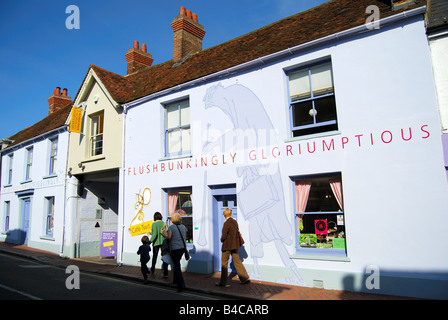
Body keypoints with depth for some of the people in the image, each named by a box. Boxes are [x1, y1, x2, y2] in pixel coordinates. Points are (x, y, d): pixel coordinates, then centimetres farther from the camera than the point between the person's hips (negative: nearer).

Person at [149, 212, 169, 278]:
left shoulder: (154, 224, -9)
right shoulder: (164, 223, 0)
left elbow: (154, 234, -18)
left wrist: (150, 241, -12)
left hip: (156, 243, -2)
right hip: (163, 242, 2)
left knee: (154, 256, 17)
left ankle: (152, 270, 34)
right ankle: (165, 273, -4)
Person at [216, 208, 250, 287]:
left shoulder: (226, 223, -18)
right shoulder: (235, 222, 4)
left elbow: (224, 236, -17)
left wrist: (222, 240, 3)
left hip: (227, 245, -7)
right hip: (235, 245, 7)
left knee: (224, 263, 5)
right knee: (237, 261, 15)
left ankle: (223, 282, 13)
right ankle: (245, 278, 15)